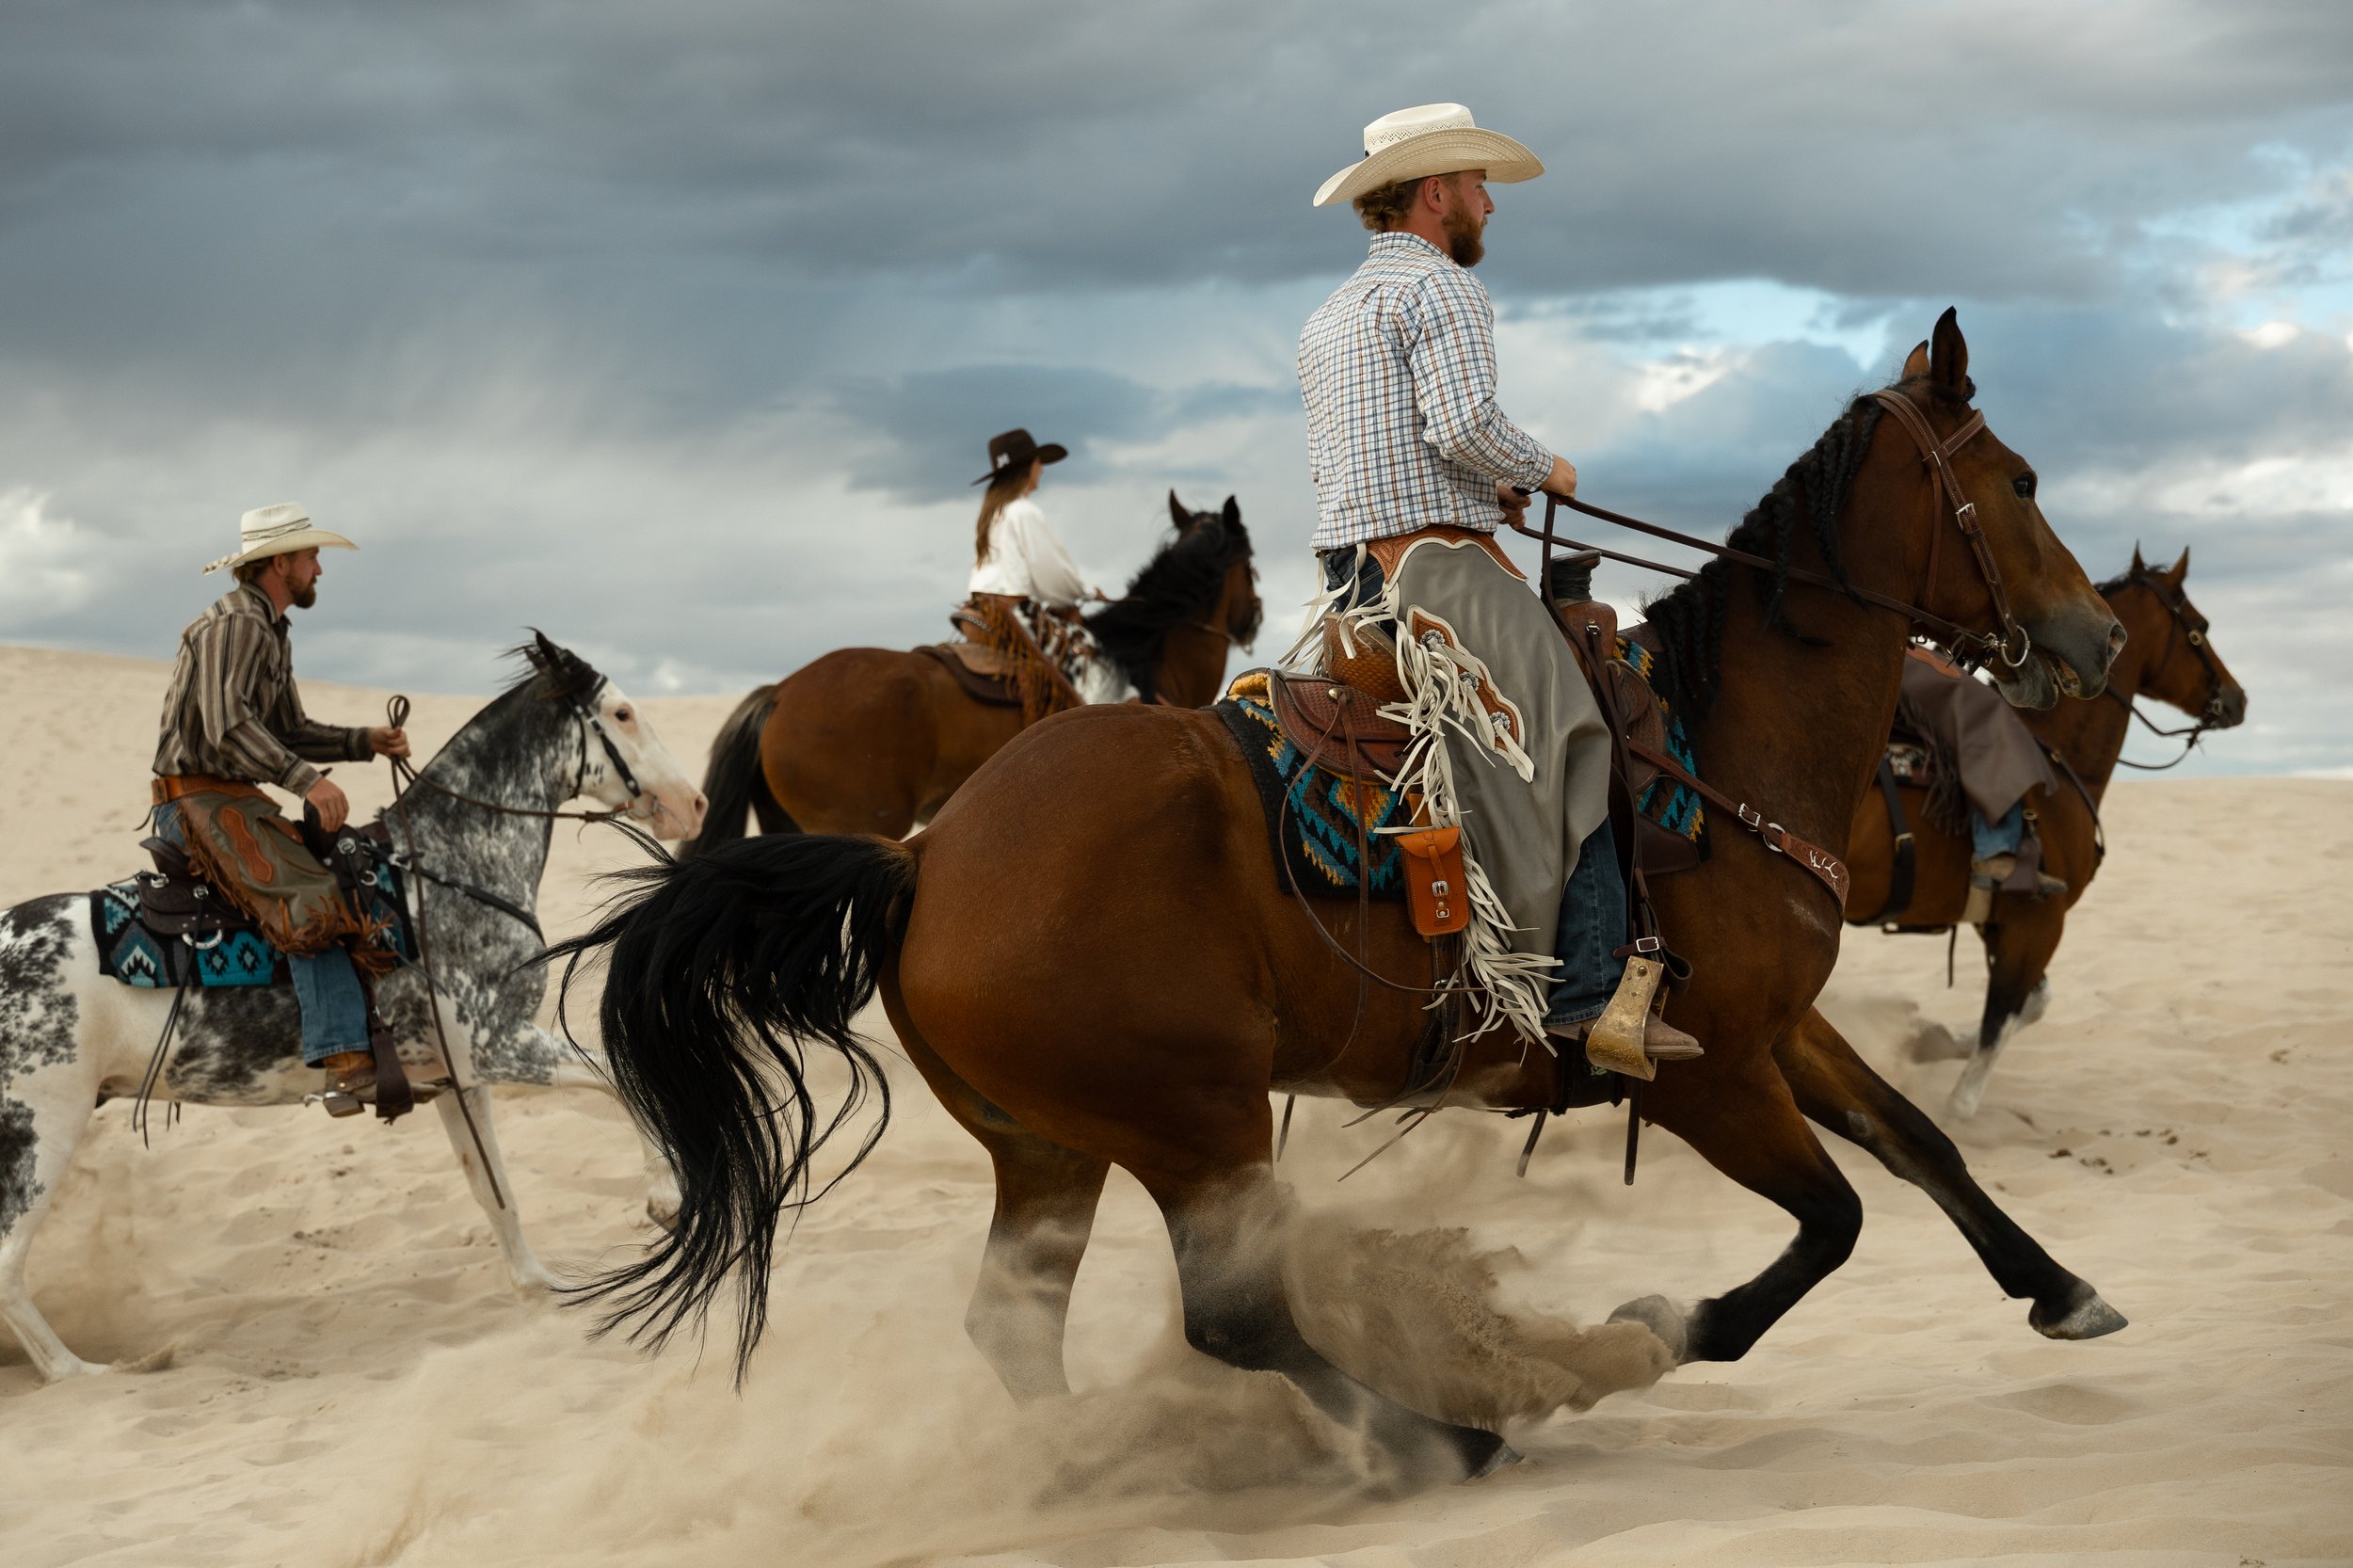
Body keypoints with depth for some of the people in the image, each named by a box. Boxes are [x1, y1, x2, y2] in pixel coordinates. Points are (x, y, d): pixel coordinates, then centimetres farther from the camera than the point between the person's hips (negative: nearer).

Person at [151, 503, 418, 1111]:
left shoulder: (273, 636, 20)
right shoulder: (235, 624, -14)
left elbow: (291, 732, 25)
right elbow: (226, 725, -27)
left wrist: (366, 742, 10)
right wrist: (307, 780, -33)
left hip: (235, 798, 11)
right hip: (198, 799, -11)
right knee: (309, 900, -26)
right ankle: (346, 1064, -36)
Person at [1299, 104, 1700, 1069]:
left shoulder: (1331, 315, 24)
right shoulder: (1440, 286, -7)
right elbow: (1462, 425, -20)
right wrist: (1541, 471, -1)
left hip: (1349, 569, 10)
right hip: (1434, 561, -10)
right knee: (1568, 742, -15)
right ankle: (1585, 994, -26)